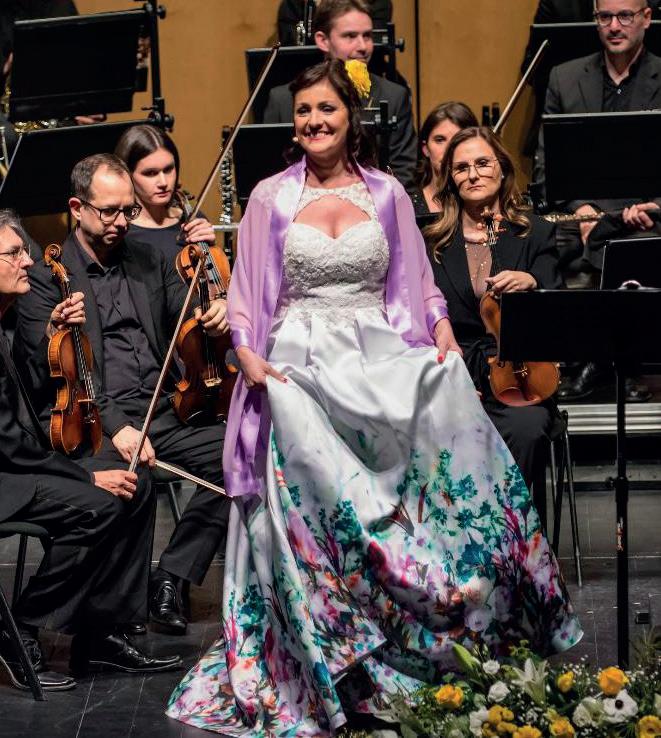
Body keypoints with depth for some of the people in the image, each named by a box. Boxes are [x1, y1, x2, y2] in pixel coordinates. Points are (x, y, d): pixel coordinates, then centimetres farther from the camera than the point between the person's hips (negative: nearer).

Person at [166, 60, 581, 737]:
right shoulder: (271, 198, 8)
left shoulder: (387, 194, 11)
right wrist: (249, 356, -8)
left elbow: (418, 285, 13)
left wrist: (443, 338, -5)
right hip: (299, 369, -1)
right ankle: (333, 670, -8)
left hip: (381, 360, 1)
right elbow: (246, 294, 8)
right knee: (313, 508, -17)